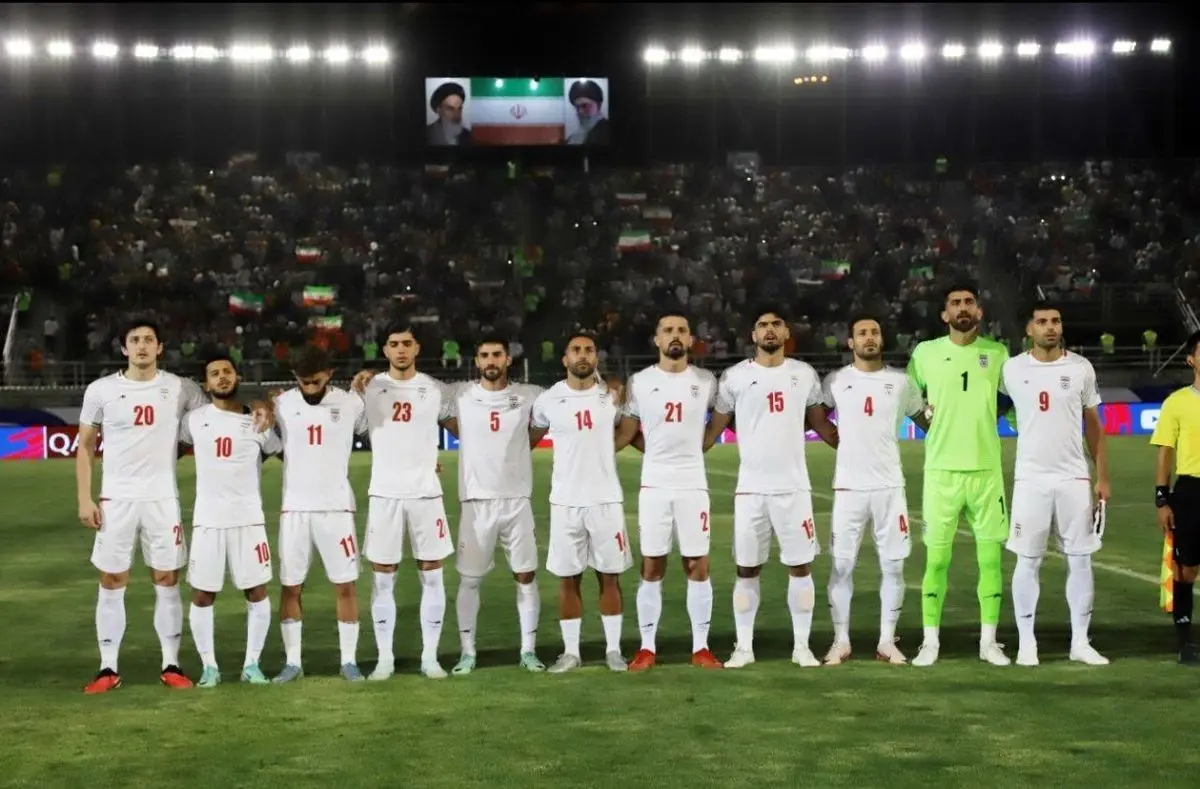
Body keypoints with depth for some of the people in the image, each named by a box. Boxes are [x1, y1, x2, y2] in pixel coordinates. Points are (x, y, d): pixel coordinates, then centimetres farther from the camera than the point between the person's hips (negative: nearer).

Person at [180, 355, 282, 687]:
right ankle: (209, 666, 12)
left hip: (249, 518, 0)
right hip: (207, 520, 1)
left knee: (257, 591, 1)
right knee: (202, 595, 1)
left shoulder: (258, 421, 2)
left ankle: (251, 664, 13)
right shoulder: (195, 420, 4)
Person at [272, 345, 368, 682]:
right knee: (290, 587, 3)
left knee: (346, 585, 0)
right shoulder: (282, 405, 0)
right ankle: (293, 662, 12)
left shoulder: (350, 403, -2)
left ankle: (349, 661, 8)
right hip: (295, 508, 1)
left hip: (337, 507, -1)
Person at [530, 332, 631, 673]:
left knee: (610, 577, 5)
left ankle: (613, 649, 13)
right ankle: (570, 652, 13)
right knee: (568, 579, 5)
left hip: (606, 500, 0)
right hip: (565, 502, 0)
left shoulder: (611, 396, 1)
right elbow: (529, 440, 13)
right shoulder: (548, 400, 0)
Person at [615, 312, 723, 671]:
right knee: (651, 569, 2)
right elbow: (626, 433, 5)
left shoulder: (706, 382, 3)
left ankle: (700, 648, 9)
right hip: (654, 486, 0)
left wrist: (692, 448, 12)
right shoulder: (640, 382, 2)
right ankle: (647, 648, 9)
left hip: (693, 485, 0)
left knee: (698, 567, 2)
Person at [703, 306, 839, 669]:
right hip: (751, 489, -1)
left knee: (800, 567, 3)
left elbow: (820, 424, 16)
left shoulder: (805, 374, 6)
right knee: (747, 570, 4)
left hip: (794, 488, 1)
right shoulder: (735, 377, 0)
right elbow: (714, 428, 5)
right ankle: (744, 647, 11)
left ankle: (802, 647, 10)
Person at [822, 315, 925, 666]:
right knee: (842, 565, 0)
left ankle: (887, 641, 11)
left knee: (893, 566, 2)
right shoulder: (836, 381, 2)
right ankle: (841, 641, 9)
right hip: (848, 487, -1)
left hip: (889, 486, 1)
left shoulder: (899, 381, 4)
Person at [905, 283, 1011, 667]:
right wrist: (927, 422, 2)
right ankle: (931, 641, 9)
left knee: (991, 557, 2)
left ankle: (989, 641, 12)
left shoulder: (997, 352, 4)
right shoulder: (926, 352, 2)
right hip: (941, 469, -1)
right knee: (936, 559, 0)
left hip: (986, 469, 1)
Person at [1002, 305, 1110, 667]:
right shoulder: (1013, 370, -1)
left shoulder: (1081, 368, 3)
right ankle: (1026, 642, 9)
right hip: (1030, 479, -2)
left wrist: (1103, 476, 4)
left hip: (1074, 478, 2)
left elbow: (1093, 425, 9)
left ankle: (1080, 642, 13)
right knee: (1027, 561, 1)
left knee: (1080, 559, 4)